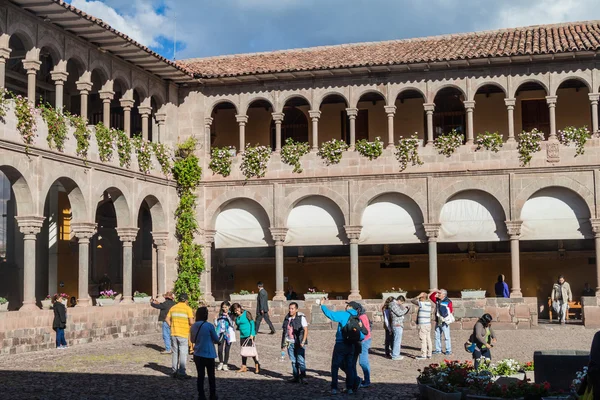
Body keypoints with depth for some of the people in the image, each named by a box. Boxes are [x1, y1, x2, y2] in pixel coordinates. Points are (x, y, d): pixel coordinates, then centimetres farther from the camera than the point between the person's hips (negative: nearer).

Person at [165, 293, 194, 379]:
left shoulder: (173, 308, 8)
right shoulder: (187, 308, -7)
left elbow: (167, 319, 5)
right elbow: (191, 322, -13)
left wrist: (171, 327, 13)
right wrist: (193, 325, 8)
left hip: (174, 333, 5)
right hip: (183, 334, -5)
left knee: (175, 353, 14)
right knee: (183, 354, 0)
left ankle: (175, 372, 19)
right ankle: (182, 373, -1)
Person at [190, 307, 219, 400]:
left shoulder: (193, 326, -1)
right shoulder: (209, 326, -15)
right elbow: (216, 340, -5)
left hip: (198, 355, 4)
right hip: (209, 355, -4)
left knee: (200, 376, 9)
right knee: (211, 376, 10)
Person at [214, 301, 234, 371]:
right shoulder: (220, 314, 9)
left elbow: (232, 324, -14)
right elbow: (216, 324, 12)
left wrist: (227, 316, -23)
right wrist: (216, 318, -6)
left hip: (228, 334, -2)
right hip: (221, 333, 2)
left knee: (227, 350, 2)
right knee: (219, 349, -5)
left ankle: (225, 364, 15)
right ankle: (220, 363, 16)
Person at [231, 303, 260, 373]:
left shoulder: (246, 314, -9)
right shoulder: (237, 317, 7)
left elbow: (252, 323, -11)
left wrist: (252, 334, -15)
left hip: (249, 335, -6)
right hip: (242, 335, 6)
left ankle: (257, 366, 4)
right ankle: (244, 367, 15)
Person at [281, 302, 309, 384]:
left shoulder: (301, 317, -5)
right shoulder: (287, 318, 11)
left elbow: (306, 330, -7)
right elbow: (284, 331, 15)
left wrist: (303, 342, -15)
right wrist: (284, 344, 12)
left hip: (299, 343, -5)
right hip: (290, 343, 5)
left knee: (300, 361, -8)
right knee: (293, 361, 8)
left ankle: (303, 377, -2)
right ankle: (296, 377, 16)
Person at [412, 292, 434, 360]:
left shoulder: (421, 304, -13)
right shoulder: (429, 304, 9)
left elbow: (412, 301, -5)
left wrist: (418, 296, -1)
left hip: (422, 324, -8)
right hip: (428, 324, 8)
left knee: (423, 340, -6)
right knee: (428, 339, 10)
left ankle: (423, 355, -5)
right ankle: (429, 354, 14)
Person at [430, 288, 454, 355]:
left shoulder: (448, 302, -11)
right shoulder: (437, 300, 8)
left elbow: (451, 310, -9)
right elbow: (431, 297, 17)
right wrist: (434, 292, 3)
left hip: (444, 322, -7)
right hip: (438, 322, 7)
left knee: (447, 337, -4)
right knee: (437, 336, 12)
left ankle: (448, 351, 1)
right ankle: (438, 350, 20)